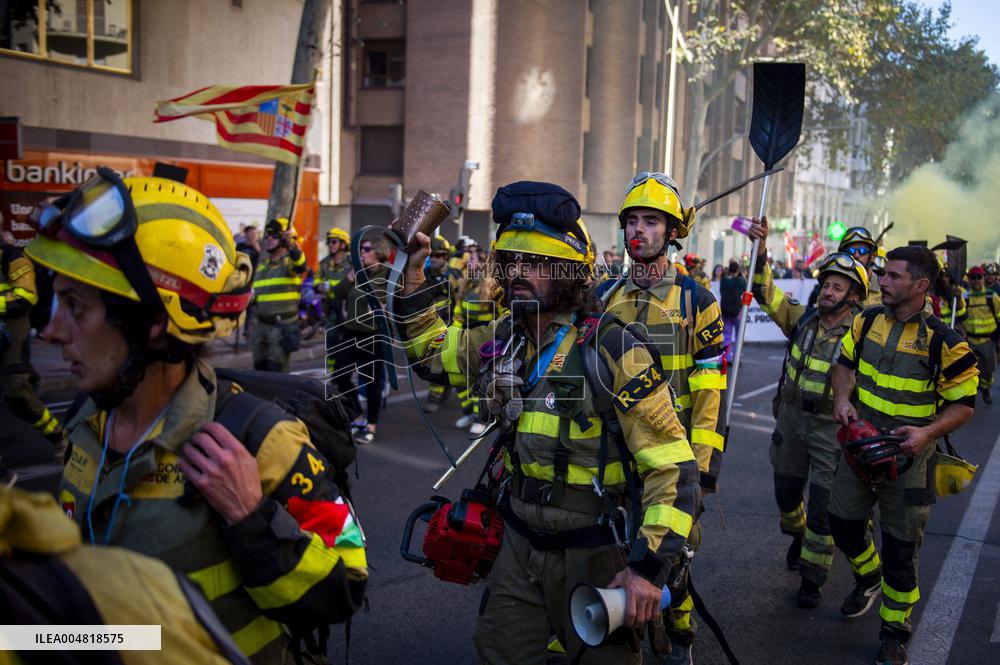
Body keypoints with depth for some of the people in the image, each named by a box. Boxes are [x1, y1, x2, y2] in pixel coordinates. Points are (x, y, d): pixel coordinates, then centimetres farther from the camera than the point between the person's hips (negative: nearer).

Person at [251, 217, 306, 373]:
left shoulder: (290, 261, -7)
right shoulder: (262, 266, 17)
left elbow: (301, 265, -32)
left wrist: (291, 245, -50)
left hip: (283, 326, -7)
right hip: (261, 324, 8)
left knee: (277, 371, -9)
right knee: (260, 368, 13)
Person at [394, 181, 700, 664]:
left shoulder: (611, 352, -21)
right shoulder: (504, 338, -3)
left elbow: (672, 469, -20)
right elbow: (432, 351, 15)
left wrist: (651, 565, -24)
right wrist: (411, 279, 2)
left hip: (593, 556, -5)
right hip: (519, 544, 6)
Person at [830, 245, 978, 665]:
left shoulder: (944, 342, -17)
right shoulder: (867, 321, -2)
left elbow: (963, 403, -9)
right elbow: (845, 362, 13)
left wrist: (928, 432, -25)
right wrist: (842, 398, -6)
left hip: (906, 457, -5)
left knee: (900, 548, 4)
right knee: (843, 524, 16)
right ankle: (868, 577, 49)